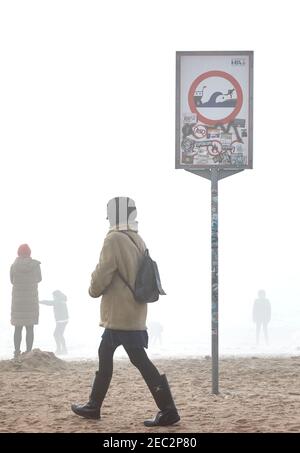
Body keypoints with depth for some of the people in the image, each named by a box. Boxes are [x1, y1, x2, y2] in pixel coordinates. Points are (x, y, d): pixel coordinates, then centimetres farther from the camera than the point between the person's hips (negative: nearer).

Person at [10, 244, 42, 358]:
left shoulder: (14, 266, -6)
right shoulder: (35, 265, -6)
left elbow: (12, 281, 9)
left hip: (17, 300, 0)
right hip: (32, 300, 0)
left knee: (18, 328, 7)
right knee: (30, 328, 3)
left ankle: (17, 352, 2)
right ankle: (28, 352, -1)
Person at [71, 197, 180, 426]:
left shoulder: (114, 239, -15)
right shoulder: (137, 240, 11)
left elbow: (102, 276, -16)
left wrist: (93, 290, 4)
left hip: (120, 313, -9)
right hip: (134, 310, 9)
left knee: (140, 359, -8)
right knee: (105, 353, 17)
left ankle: (168, 410, -9)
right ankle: (94, 405, 25)